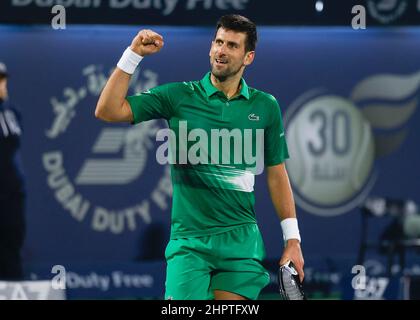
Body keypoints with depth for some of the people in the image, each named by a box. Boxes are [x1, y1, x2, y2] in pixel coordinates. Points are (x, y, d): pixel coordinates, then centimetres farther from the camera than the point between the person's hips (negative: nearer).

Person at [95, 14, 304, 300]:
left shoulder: (265, 106, 8)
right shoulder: (178, 96, 3)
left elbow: (276, 175, 13)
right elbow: (108, 111, -2)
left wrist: (293, 239, 9)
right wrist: (133, 54, -7)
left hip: (242, 241, 2)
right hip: (189, 241, -1)